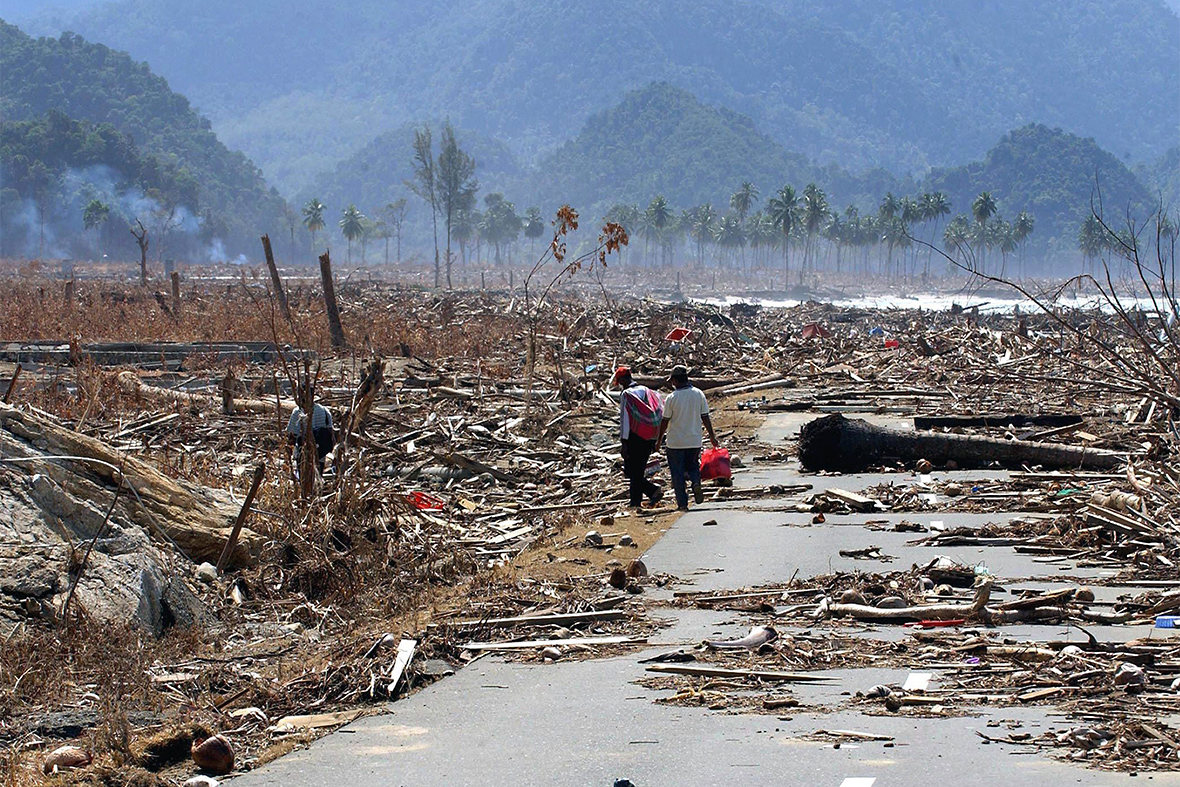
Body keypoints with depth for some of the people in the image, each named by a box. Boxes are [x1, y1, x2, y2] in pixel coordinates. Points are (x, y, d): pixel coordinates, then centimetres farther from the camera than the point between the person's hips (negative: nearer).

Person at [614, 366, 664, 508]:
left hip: (635, 438, -7)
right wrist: (655, 440, 18)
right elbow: (658, 415, 12)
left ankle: (653, 491, -14)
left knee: (631, 471, 1)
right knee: (639, 470, 14)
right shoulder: (647, 392, 10)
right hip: (649, 437, 7)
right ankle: (636, 502, 15)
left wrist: (623, 442, -14)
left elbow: (624, 419, -14)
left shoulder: (626, 395, -10)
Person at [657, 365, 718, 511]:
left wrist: (660, 439, 6)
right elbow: (705, 417, 3)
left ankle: (682, 503, 3)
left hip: (675, 442, -3)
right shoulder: (698, 394, -2)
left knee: (677, 472, 6)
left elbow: (665, 421, -7)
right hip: (695, 441, 3)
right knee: (693, 465, 21)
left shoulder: (672, 398, -12)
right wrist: (712, 436, 13)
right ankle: (696, 483, -10)